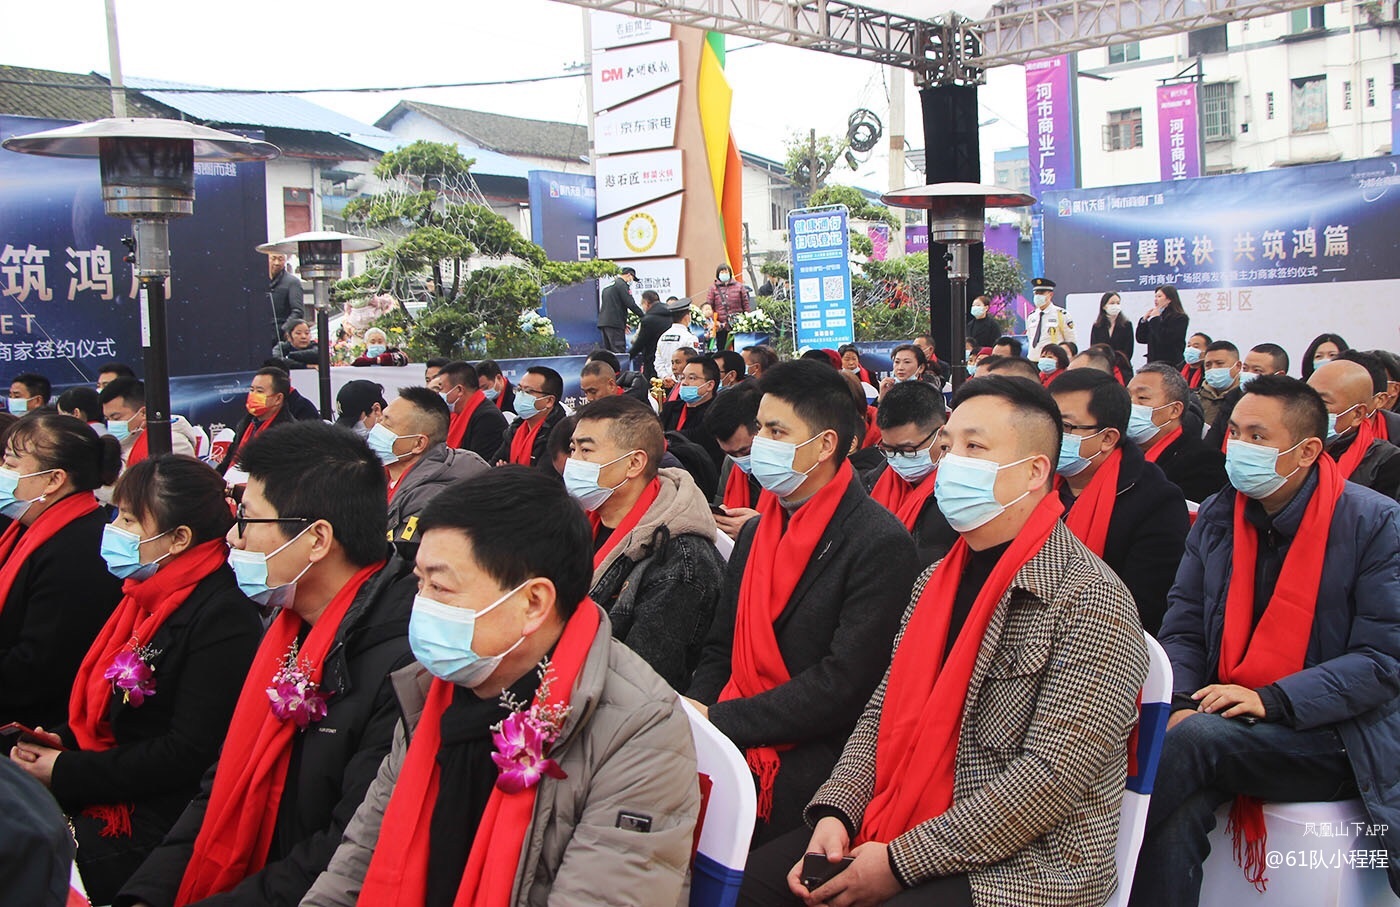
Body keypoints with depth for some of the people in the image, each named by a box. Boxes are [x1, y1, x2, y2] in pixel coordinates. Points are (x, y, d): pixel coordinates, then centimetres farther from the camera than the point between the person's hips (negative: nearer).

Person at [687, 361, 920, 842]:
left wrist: (718, 720, -15)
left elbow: (844, 686, -17)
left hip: (811, 760, -6)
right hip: (732, 743, 7)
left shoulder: (881, 545, -10)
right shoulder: (754, 532, 16)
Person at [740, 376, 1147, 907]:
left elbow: (1052, 777, -21)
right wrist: (835, 812, -6)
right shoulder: (936, 581, 12)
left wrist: (902, 862, -20)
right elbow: (884, 711, 13)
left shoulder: (1091, 603, -14)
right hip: (894, 831, 7)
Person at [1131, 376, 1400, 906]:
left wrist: (1269, 700, -20)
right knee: (1181, 811, -30)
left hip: (1334, 738, -3)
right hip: (1224, 723, 3)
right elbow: (1182, 630, 7)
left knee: (1196, 739, -31)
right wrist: (1181, 705, -13)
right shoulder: (1217, 517, 8)